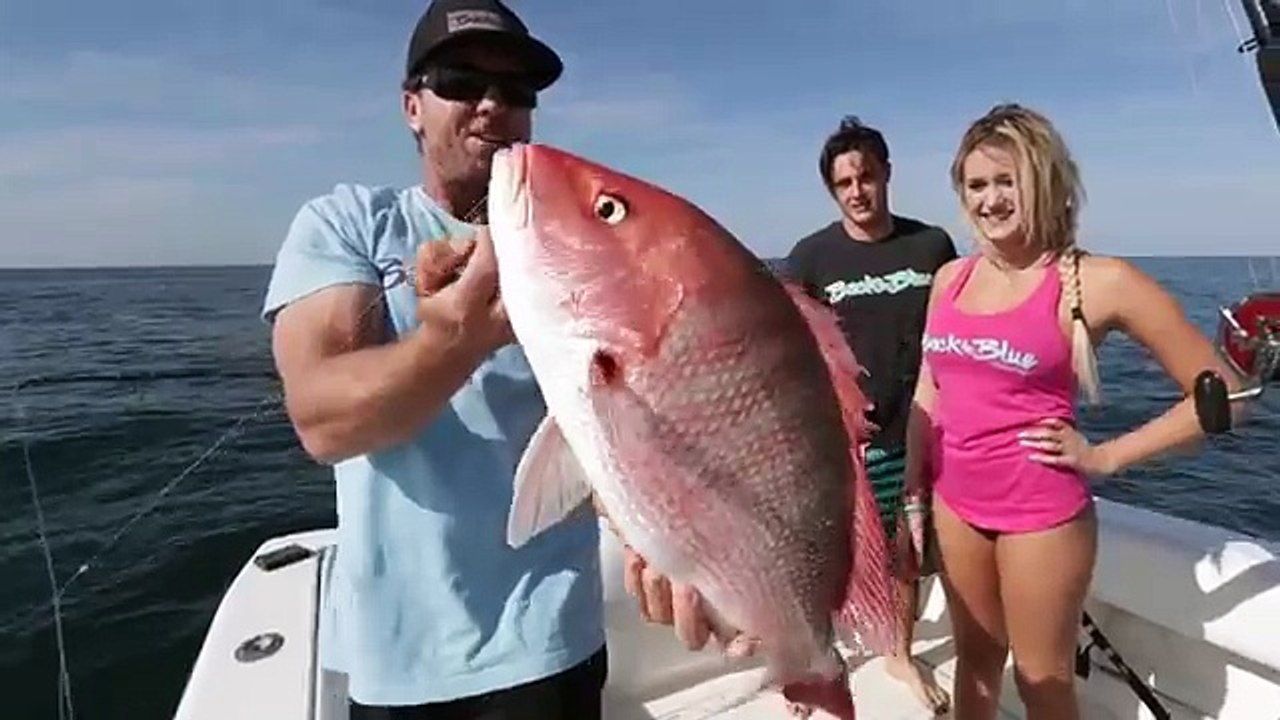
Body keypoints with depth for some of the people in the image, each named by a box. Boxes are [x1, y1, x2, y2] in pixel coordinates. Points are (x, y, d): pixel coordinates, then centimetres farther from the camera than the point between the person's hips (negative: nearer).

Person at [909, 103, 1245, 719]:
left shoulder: (1098, 281, -12)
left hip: (1041, 514, -4)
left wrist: (1105, 457, -9)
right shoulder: (951, 277, 2)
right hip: (955, 505, 5)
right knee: (975, 659, 23)